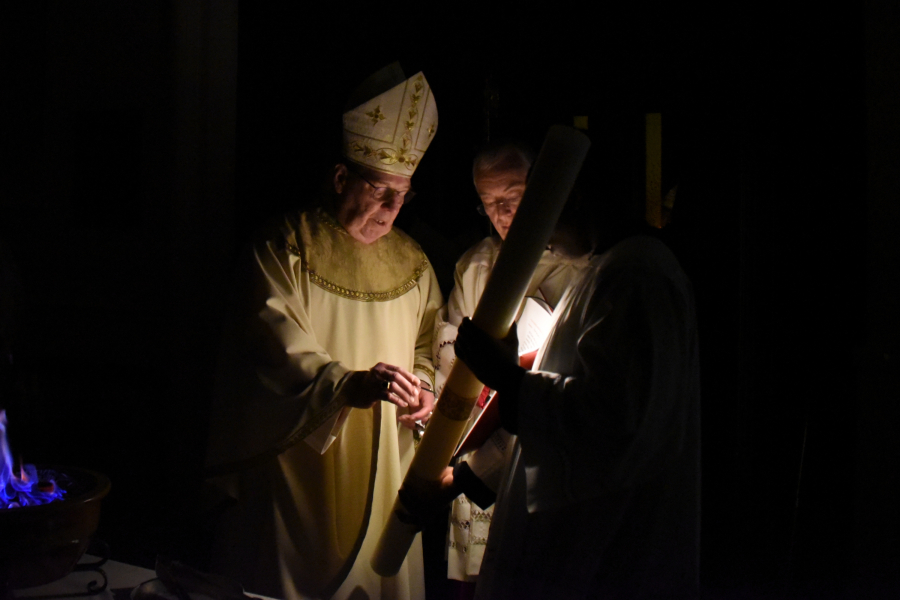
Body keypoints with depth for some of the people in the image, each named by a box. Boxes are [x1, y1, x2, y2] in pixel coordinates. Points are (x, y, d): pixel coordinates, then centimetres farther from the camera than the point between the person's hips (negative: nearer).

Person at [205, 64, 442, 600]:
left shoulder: (411, 264, 10)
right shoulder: (285, 250, -5)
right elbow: (279, 348, -17)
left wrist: (421, 388, -4)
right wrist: (350, 384, -32)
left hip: (383, 470, 5)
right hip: (300, 461, -4)